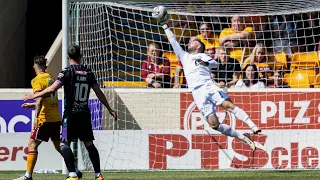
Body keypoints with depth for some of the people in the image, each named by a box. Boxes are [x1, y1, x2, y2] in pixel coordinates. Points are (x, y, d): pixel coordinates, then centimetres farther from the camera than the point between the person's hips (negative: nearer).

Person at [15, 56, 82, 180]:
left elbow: (40, 99, -22)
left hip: (44, 118, -7)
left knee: (32, 145, -4)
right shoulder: (50, 78, 16)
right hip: (56, 118, 7)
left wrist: (36, 117, -28)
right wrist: (32, 105, 31)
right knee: (59, 146, 16)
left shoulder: (37, 80, -7)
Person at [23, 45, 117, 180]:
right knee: (88, 143, 12)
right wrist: (110, 109, 24)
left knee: (64, 144, -3)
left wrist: (34, 96, -3)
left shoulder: (67, 71, -7)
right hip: (85, 113, 5)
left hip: (71, 113, -5)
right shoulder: (88, 73, 8)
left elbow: (52, 89, -14)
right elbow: (99, 94, 13)